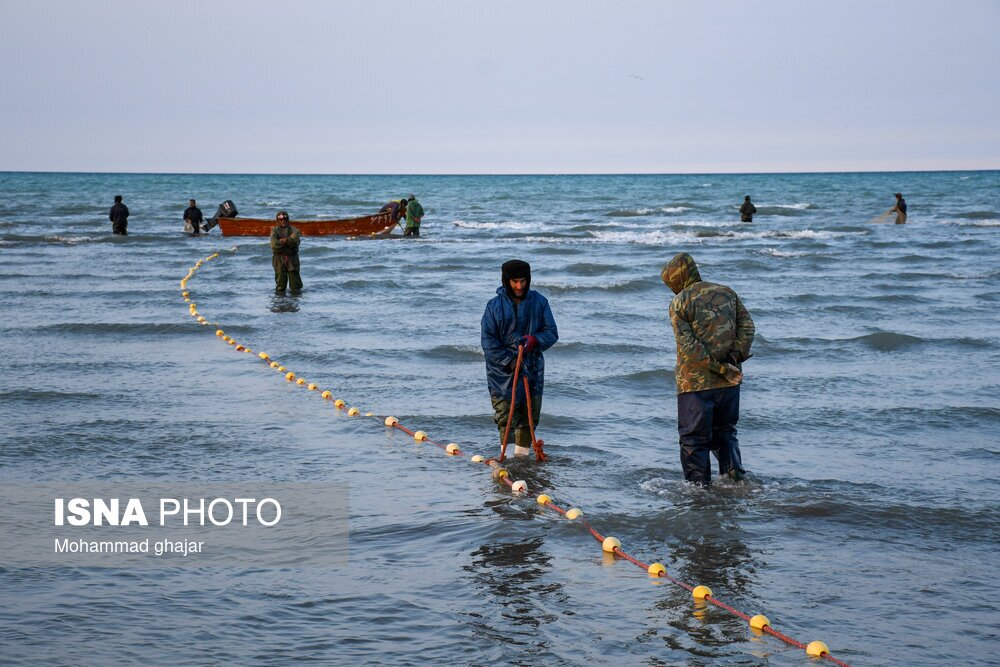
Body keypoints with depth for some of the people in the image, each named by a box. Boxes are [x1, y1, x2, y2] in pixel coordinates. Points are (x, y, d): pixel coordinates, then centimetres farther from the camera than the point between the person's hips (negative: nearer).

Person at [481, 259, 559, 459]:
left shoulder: (539, 302, 1)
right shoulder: (495, 306, -3)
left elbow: (552, 332, 2)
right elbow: (489, 343, -6)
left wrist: (534, 340, -20)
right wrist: (510, 362, -18)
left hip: (532, 369, 2)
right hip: (502, 371, -2)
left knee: (530, 418, 8)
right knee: (505, 418, -8)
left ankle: (522, 454, 22)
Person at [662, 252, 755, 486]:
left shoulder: (679, 303, -8)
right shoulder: (726, 292, 9)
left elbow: (688, 346, -17)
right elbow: (747, 326, 2)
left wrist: (720, 368, -14)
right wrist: (734, 360, -5)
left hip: (696, 381, -5)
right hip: (729, 381, 5)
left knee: (694, 439, 5)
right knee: (725, 432, 21)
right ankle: (735, 475, 11)